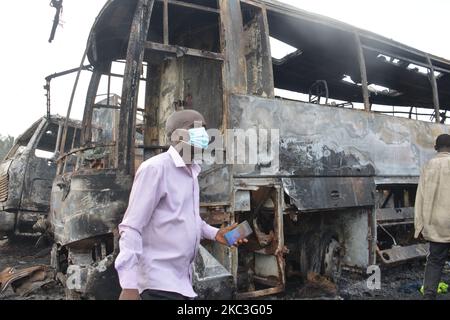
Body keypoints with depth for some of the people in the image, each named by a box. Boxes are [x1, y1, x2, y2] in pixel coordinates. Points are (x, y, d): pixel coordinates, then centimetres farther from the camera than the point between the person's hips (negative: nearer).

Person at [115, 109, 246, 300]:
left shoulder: (191, 171, 12)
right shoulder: (155, 168, -15)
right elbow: (132, 228, -19)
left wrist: (215, 233, 9)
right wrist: (129, 286, -24)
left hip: (182, 279, 9)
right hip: (160, 281, -9)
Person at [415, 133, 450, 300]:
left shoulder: (428, 166, 3)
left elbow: (421, 198, 2)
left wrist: (420, 225, 7)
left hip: (435, 223, 3)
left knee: (435, 260, 10)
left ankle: (429, 294, 3)